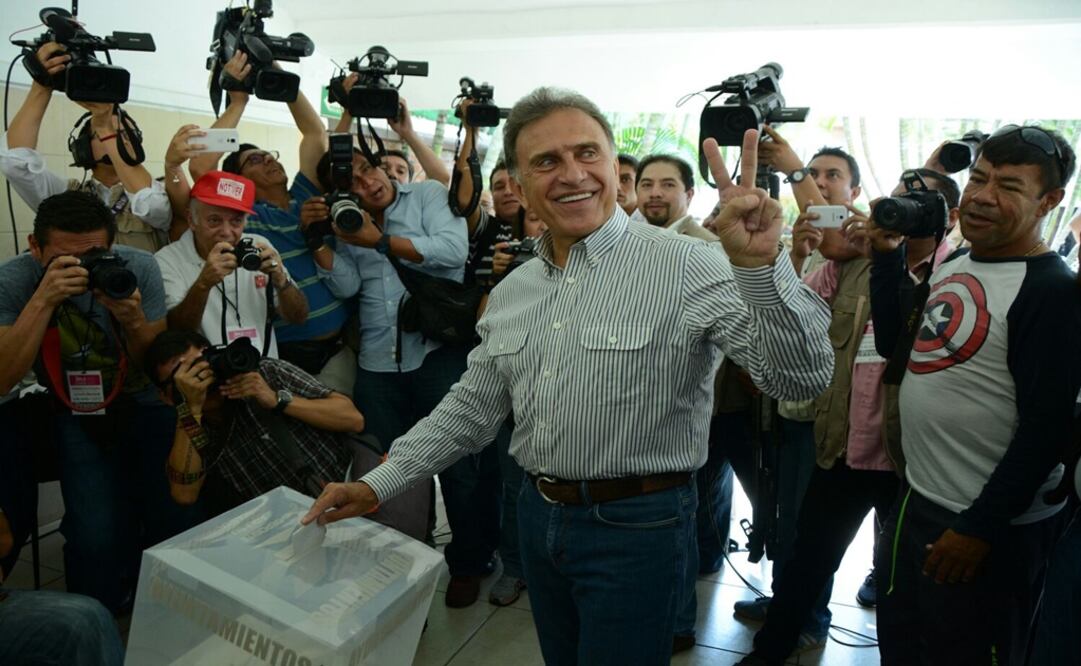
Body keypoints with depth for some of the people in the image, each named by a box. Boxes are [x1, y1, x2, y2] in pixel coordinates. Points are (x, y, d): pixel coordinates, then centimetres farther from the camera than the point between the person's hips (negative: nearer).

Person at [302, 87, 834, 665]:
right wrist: (377, 485, 6)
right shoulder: (512, 291, 4)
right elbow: (472, 407, 11)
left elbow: (801, 377, -21)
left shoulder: (686, 267, -16)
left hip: (636, 526, -6)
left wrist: (758, 267, -38)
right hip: (538, 515, 6)